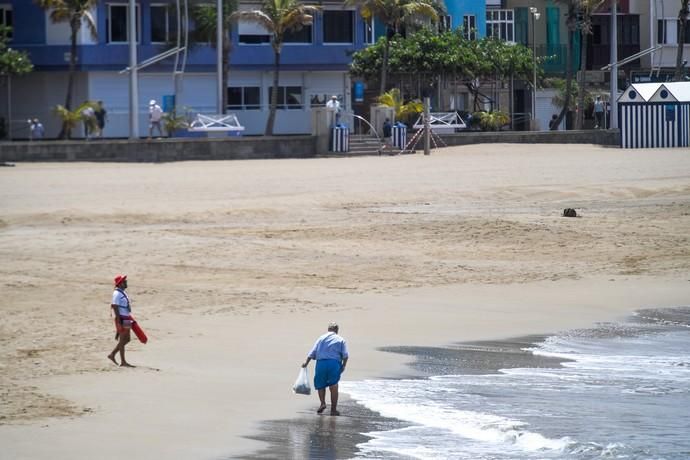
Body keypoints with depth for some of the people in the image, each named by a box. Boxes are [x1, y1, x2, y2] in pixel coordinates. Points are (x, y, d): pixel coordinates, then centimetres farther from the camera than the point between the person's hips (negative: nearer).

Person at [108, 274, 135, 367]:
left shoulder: (123, 293, 14)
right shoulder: (117, 294, -15)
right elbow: (115, 308, -19)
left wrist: (131, 319, 21)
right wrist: (119, 322, -22)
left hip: (126, 319, 10)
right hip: (121, 320, -10)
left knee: (126, 339, 14)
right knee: (122, 340, -4)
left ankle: (112, 355, 22)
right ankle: (123, 362, 1)